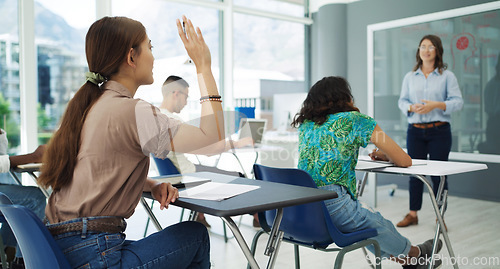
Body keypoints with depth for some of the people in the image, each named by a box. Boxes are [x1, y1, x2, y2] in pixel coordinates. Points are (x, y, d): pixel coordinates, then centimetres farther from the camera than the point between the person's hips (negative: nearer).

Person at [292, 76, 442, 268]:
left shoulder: (305, 124, 15)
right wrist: (384, 155, 25)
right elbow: (404, 161, 4)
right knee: (379, 225, 24)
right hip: (332, 207, -6)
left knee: (368, 219, 30)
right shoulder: (356, 120, 0)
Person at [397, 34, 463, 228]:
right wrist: (412, 107, -12)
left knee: (438, 174, 0)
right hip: (415, 131, 3)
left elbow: (458, 102, -3)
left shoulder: (447, 76, 2)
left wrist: (435, 105, -18)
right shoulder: (410, 77, 10)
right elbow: (402, 101, 10)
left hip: (439, 131, -2)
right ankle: (412, 214, 19)